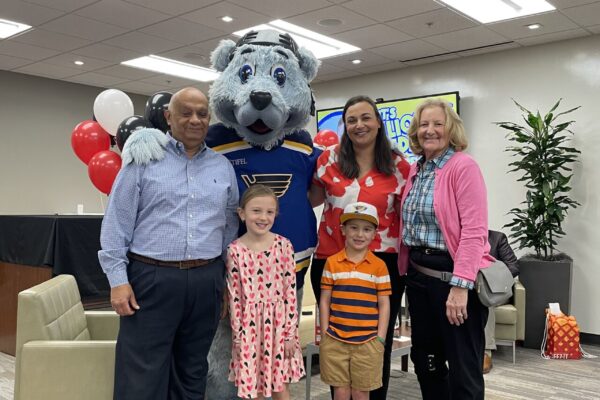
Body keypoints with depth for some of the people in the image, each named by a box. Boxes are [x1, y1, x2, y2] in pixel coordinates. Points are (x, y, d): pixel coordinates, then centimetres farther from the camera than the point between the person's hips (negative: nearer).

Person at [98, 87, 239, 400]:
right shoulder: (144, 158, 1)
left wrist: (230, 281, 12)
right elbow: (118, 222, -2)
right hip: (151, 278, -3)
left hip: (206, 281, 4)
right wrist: (118, 279, -9)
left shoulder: (223, 167, 11)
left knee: (192, 373, 14)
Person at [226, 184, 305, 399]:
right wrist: (238, 336, -2)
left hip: (279, 322, 0)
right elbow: (234, 297, -2)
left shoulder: (283, 245, -4)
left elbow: (290, 291, -3)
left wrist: (290, 333, -4)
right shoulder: (235, 251, -5)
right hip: (250, 326, 0)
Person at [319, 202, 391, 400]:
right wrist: (325, 334, 1)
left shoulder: (379, 266, -1)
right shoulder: (332, 263, 1)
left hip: (367, 343, 0)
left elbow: (384, 305, 2)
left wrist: (380, 339, -3)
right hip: (335, 341, 1)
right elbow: (325, 301, 5)